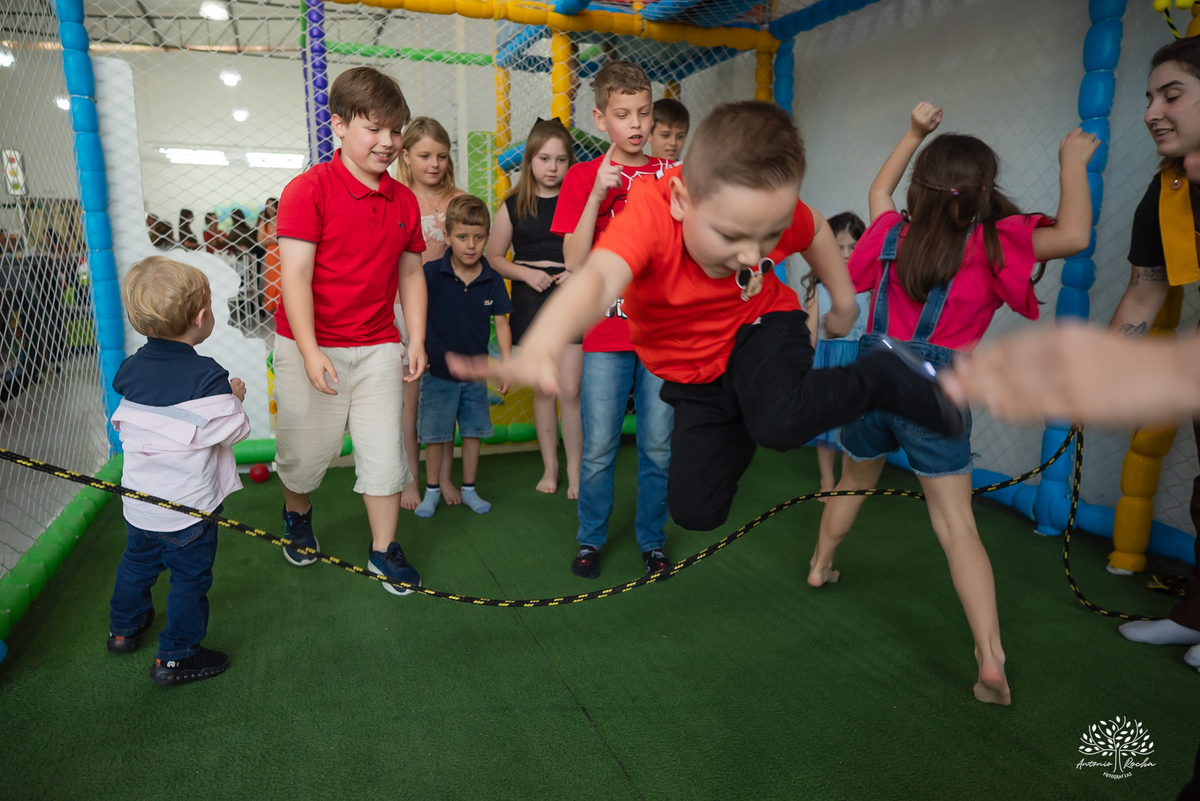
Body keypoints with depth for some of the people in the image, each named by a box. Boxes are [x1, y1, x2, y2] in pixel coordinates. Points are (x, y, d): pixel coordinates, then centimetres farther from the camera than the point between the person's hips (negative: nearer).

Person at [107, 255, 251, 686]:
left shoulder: (132, 368, -4)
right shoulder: (208, 378, -24)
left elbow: (124, 424, 8)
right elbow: (234, 432, -17)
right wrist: (235, 398, 1)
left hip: (138, 503, 7)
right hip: (188, 509, -6)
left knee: (137, 562, 28)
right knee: (190, 578, 9)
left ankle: (124, 627, 47)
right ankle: (176, 658, 19)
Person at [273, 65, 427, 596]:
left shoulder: (404, 200, 6)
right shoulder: (308, 189, -11)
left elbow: (411, 273, 12)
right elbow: (295, 274, -16)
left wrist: (416, 340, 6)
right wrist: (310, 352, -21)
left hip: (377, 347, 4)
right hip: (311, 346, -3)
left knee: (385, 451, 5)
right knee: (306, 450, 11)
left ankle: (383, 550, 22)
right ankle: (297, 515, 44)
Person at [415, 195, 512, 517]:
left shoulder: (492, 280, -6)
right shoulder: (431, 273, -13)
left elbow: (501, 324, 0)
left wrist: (506, 364, -6)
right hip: (438, 372, -2)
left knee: (474, 431, 12)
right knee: (434, 434, 8)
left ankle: (468, 489, 29)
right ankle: (432, 491, 25)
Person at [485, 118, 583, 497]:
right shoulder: (514, 205, 3)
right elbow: (493, 256, 8)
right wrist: (526, 273, -9)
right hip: (531, 299, 2)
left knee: (570, 389, -5)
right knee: (544, 389, 9)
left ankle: (575, 469, 12)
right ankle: (550, 466, 24)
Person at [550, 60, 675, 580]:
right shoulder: (583, 177, 3)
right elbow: (575, 263, -7)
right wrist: (597, 196, -15)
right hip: (606, 335, -2)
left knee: (659, 447, 7)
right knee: (598, 449, 3)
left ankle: (651, 540, 25)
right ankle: (590, 539, 23)